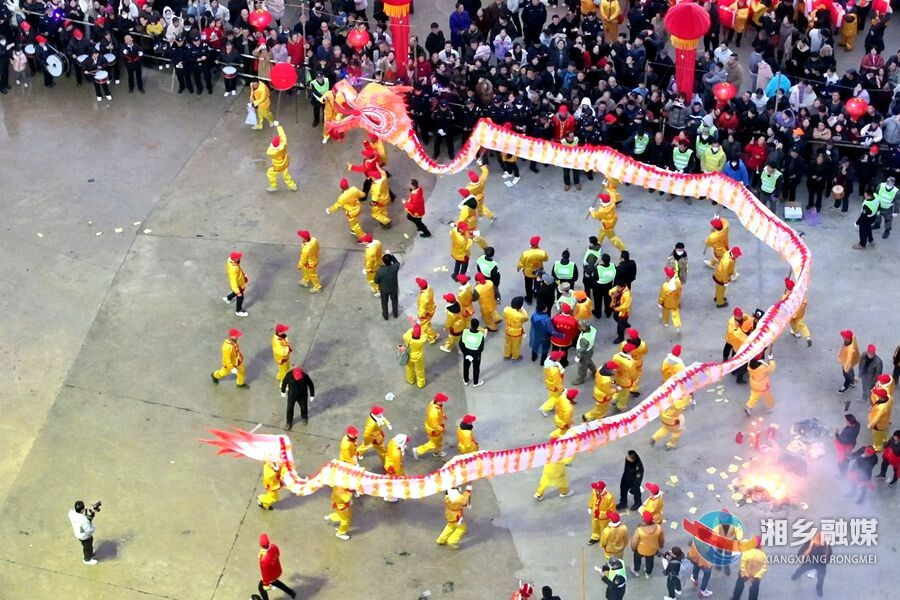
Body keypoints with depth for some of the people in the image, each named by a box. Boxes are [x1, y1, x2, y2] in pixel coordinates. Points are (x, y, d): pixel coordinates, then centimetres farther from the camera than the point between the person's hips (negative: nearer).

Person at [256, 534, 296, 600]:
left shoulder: (263, 560, -47)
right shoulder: (273, 547, -28)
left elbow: (265, 573, -30)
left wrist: (266, 584, -11)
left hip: (270, 576, -6)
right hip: (277, 571, 6)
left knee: (261, 588, 28)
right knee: (272, 581, 40)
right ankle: (291, 592, 48)